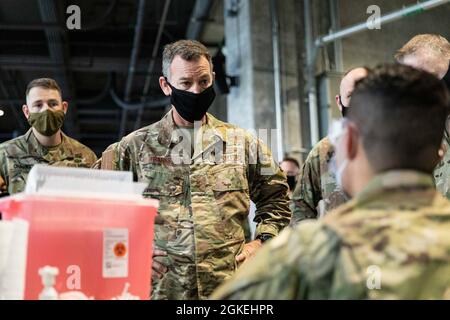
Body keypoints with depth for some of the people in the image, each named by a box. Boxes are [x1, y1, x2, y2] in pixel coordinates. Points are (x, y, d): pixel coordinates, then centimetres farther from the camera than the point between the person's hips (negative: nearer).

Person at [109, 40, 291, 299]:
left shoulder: (244, 143, 7)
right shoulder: (135, 146, 3)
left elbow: (276, 199, 18)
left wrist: (262, 241, 4)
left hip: (229, 286, 1)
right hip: (160, 288, -1)